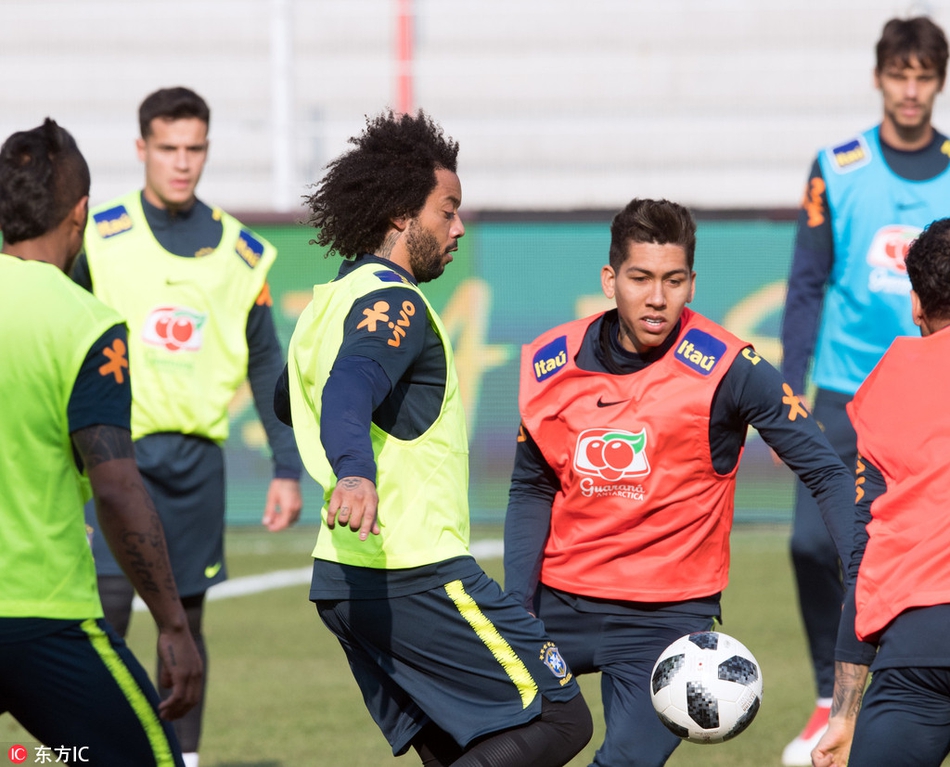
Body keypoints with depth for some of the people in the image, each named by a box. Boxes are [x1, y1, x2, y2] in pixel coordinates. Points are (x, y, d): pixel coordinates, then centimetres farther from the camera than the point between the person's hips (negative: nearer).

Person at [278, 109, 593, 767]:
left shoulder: (329, 303, 18)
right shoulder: (393, 301, -12)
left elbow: (287, 402, 36)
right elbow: (349, 388, -32)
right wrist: (354, 473, -52)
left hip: (343, 579, 10)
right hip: (414, 578, -10)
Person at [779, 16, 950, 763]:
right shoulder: (836, 169, 2)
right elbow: (807, 286, 4)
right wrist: (790, 392, -1)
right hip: (845, 393, 0)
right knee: (814, 543, -10)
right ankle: (832, 701, 5)